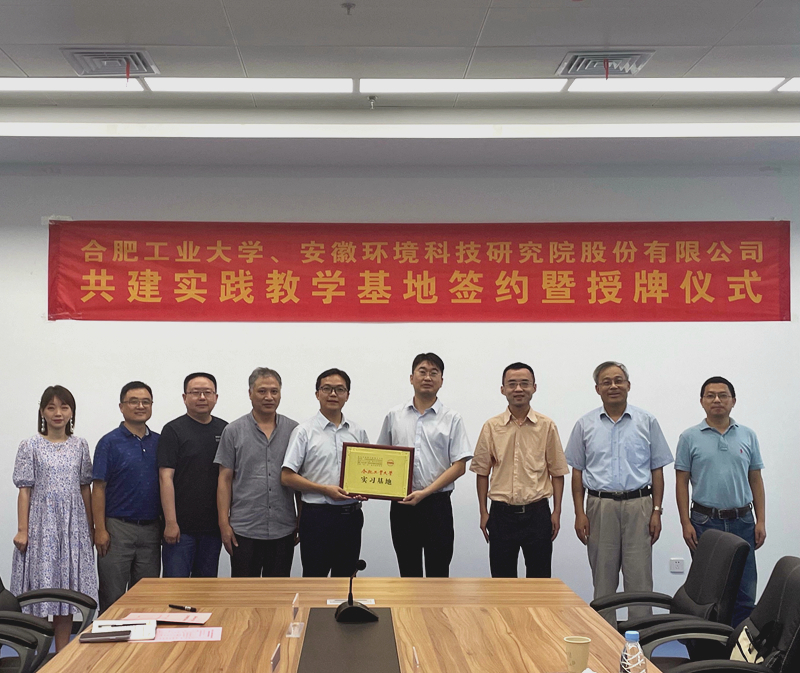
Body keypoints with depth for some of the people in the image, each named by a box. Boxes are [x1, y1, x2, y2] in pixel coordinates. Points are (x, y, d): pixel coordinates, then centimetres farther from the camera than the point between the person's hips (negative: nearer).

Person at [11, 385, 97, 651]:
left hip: (73, 526, 3)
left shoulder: (80, 446, 7)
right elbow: (25, 490, -3)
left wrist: (90, 527, 9)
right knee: (40, 590, -2)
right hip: (41, 524, -3)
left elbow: (85, 488, 10)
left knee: (67, 588, 7)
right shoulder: (31, 446, -1)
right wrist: (22, 530, -8)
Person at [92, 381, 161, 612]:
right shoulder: (110, 443, -4)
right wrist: (100, 529, -11)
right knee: (112, 597, 2)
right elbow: (99, 488, -6)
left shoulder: (159, 442, 9)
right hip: (118, 526, -4)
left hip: (151, 528, 4)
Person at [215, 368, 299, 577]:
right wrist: (224, 523, -5)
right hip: (244, 529, -2)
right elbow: (225, 480, 1)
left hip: (283, 529, 2)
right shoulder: (233, 432, 0)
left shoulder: (293, 430, 5)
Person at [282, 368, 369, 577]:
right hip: (318, 515, -4)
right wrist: (325, 489, -16)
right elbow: (287, 476, -8)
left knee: (345, 577, 13)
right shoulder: (305, 431, -3)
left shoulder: (357, 432, 10)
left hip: (351, 515, 4)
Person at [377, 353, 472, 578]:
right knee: (408, 573, 11)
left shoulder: (451, 419, 0)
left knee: (438, 573, 2)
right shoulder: (394, 416, 7)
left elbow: (459, 466, -5)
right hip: (401, 503, 2)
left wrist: (425, 492, -14)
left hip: (437, 503, -2)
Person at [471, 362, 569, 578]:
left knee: (539, 577, 6)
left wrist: (557, 512, 0)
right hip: (502, 512, 1)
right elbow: (482, 472, 6)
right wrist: (483, 512, 2)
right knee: (502, 578, 7)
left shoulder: (547, 426, 1)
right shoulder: (491, 427, 2)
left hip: (537, 512, 0)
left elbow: (557, 472, 4)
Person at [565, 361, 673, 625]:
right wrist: (580, 513, 0)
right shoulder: (585, 425, 7)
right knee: (603, 580, 7)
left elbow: (657, 469, 7)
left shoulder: (647, 422, 6)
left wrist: (656, 511, -1)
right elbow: (577, 471, 8)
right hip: (600, 506, 1)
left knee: (639, 579, 0)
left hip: (638, 506, -1)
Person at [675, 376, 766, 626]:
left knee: (744, 590, 3)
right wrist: (685, 523, -7)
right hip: (705, 521, -2)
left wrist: (760, 521, 2)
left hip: (742, 521, 2)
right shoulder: (690, 437, 1)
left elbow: (756, 480, 9)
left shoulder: (748, 436, 7)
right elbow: (682, 482, 0)